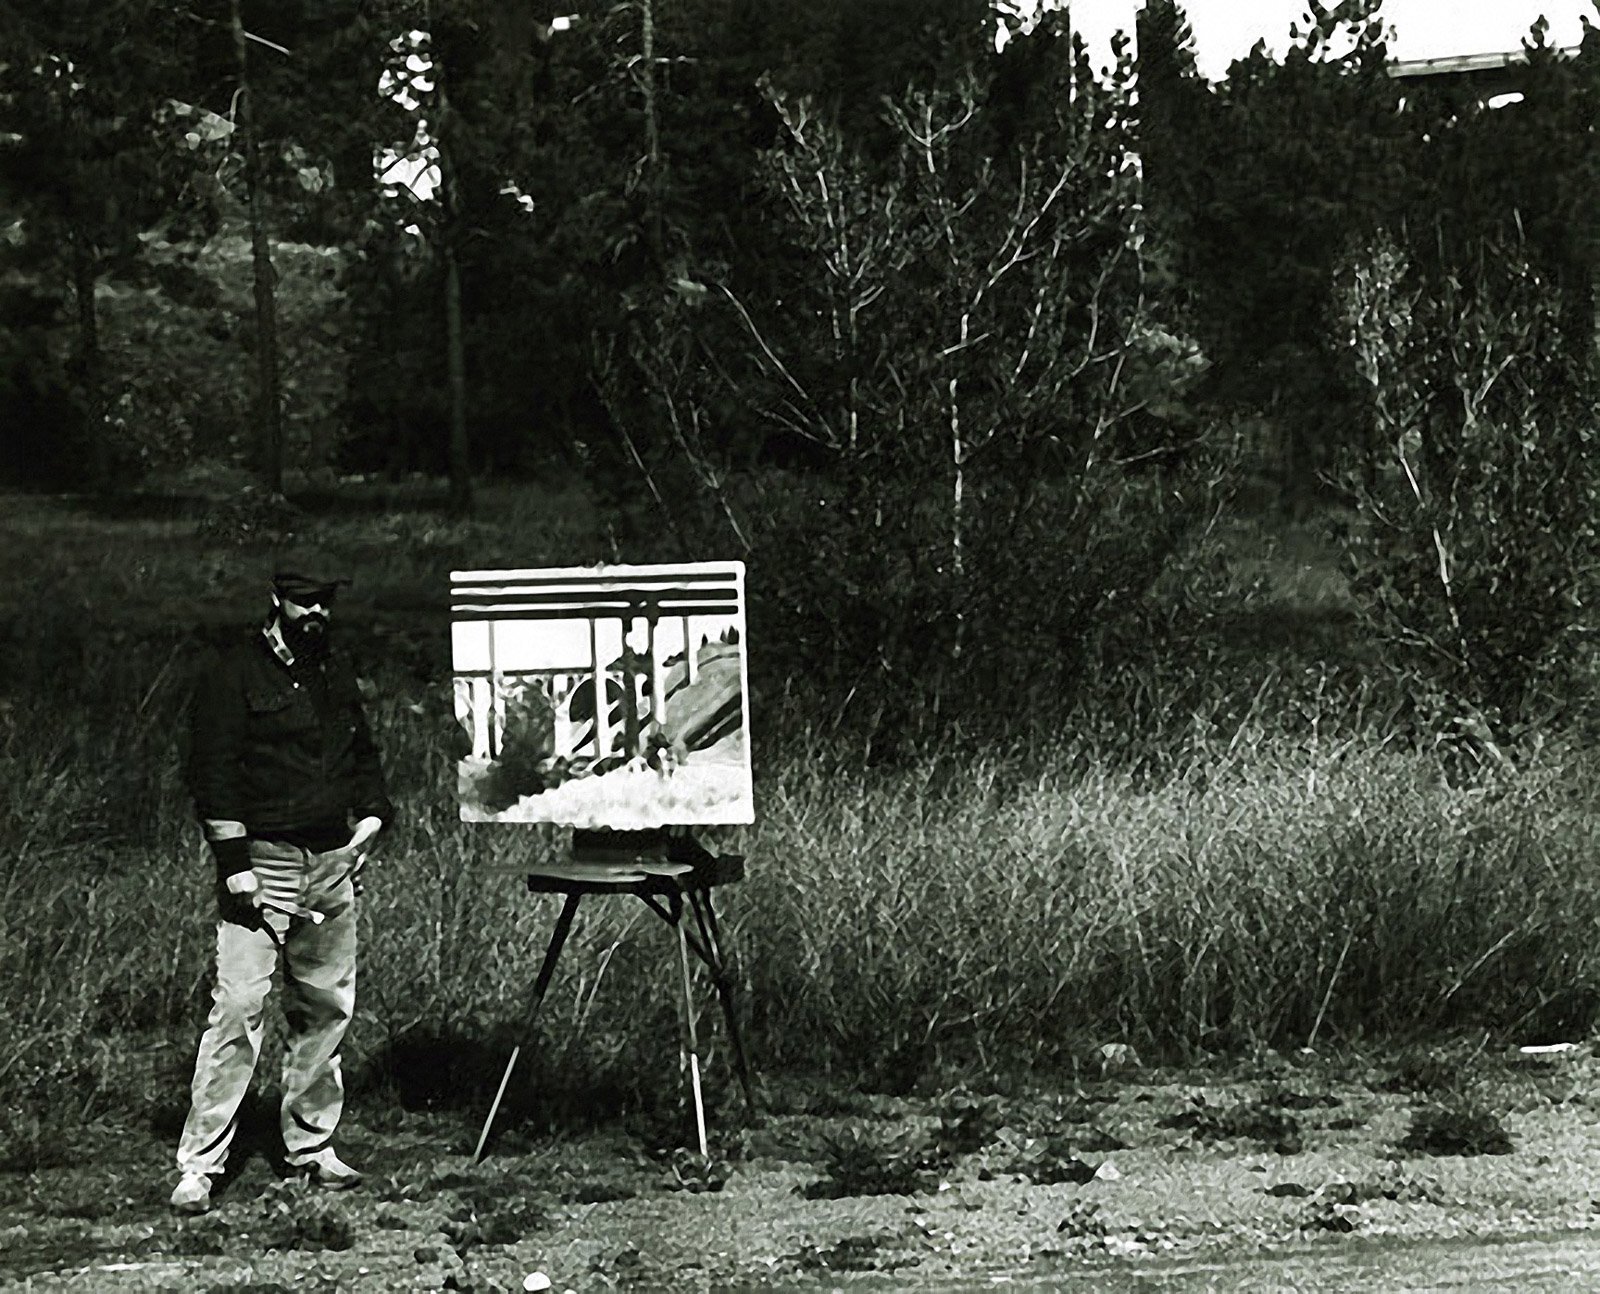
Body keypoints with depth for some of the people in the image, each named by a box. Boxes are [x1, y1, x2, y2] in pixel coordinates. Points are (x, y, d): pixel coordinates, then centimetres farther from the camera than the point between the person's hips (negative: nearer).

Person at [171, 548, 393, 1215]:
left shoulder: (335, 669, 16)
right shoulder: (231, 671, -6)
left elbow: (363, 753, 27)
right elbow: (212, 769, -10)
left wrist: (372, 810, 9)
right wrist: (235, 865, -16)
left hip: (333, 860, 7)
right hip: (264, 860, -7)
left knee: (327, 1005, 10)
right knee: (239, 1005, -11)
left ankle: (310, 1145, 23)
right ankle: (198, 1164, -7)